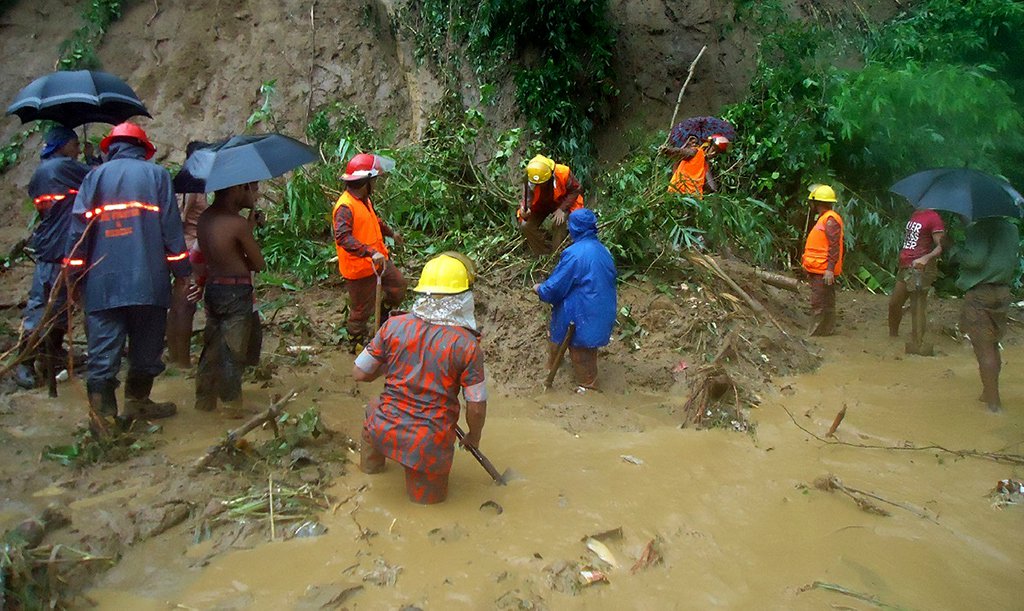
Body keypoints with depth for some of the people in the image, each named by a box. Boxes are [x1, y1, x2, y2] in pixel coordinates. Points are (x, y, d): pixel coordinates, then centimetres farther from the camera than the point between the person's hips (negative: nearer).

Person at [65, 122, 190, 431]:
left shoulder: (95, 177, 9)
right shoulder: (156, 174, 5)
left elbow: (78, 228, 2)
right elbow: (171, 228, -1)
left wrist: (74, 273, 6)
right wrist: (182, 271, 3)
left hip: (102, 283, 1)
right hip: (148, 281, -1)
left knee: (103, 351, 2)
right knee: (146, 348, 14)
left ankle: (102, 415, -2)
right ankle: (137, 402, 25)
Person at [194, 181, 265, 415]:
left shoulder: (205, 218, 4)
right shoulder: (238, 223, -19)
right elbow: (259, 264, -12)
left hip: (212, 288, 8)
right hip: (235, 293, -7)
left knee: (211, 347, 18)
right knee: (233, 352, 3)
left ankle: (204, 400, 28)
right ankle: (232, 405, 13)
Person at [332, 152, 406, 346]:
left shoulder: (364, 199, 5)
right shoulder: (345, 206, -27)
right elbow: (343, 237, -40)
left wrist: (391, 232, 35)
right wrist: (371, 252, -47)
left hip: (379, 261, 9)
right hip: (359, 268, -9)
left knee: (399, 286, 21)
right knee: (361, 309, 8)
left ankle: (381, 323, 41)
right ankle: (358, 342, 31)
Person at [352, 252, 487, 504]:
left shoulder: (394, 325, -10)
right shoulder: (467, 344, -16)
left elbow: (359, 374, -2)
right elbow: (477, 407, -12)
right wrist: (474, 436, 9)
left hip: (384, 433, 1)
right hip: (429, 444, -1)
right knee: (429, 497, 29)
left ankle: (370, 464, 40)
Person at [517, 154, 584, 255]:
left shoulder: (563, 173, -33)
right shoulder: (529, 181, -30)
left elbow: (577, 189, -18)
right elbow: (527, 201, -32)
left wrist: (562, 209, -26)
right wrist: (524, 213, -58)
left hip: (561, 202, -2)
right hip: (540, 204, 3)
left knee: (558, 222, -31)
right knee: (525, 226, -15)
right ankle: (543, 254, 4)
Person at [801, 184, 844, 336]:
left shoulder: (830, 220, -15)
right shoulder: (823, 218, 17)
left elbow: (834, 247, -21)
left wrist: (830, 269, -26)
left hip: (823, 271, -10)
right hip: (819, 270, 10)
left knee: (819, 303, -7)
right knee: (826, 303, 16)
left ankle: (817, 333, -4)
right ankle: (827, 330, 24)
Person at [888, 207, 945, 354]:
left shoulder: (933, 217, -12)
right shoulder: (915, 214, 14)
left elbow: (941, 247, -16)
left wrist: (926, 258, -32)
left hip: (920, 269, -9)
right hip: (905, 267, 9)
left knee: (917, 307, -8)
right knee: (894, 302, 18)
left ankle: (917, 345, -3)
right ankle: (892, 335, 35)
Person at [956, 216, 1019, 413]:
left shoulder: (977, 229, -15)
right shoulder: (1012, 229, 8)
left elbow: (974, 259, -24)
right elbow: (1015, 261, 13)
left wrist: (960, 252, -6)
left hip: (979, 293, -7)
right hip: (1003, 292, 7)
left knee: (984, 349, -1)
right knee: (993, 346, 20)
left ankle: (993, 401, 1)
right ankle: (989, 393, 29)